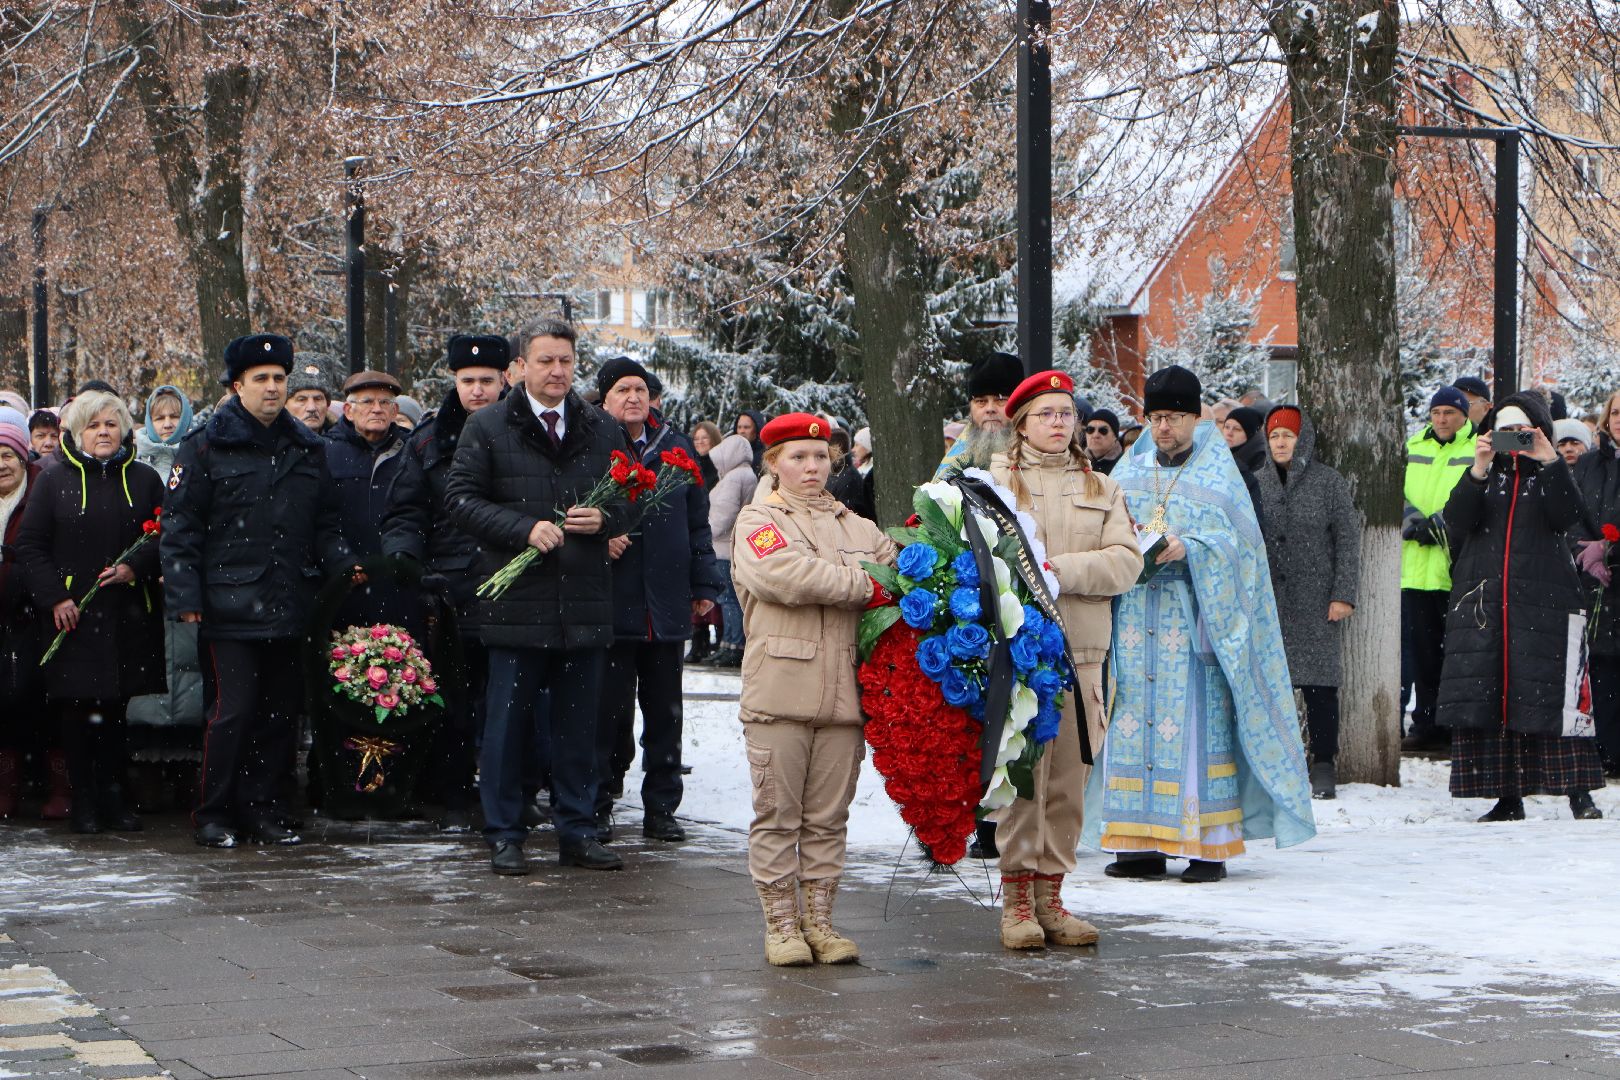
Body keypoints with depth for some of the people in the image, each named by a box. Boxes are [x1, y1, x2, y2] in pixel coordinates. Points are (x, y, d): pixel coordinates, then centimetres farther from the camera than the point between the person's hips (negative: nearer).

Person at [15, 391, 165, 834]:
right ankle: (83, 802, 7)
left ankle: (113, 796, 14)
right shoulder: (55, 479, 3)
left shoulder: (143, 480, 9)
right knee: (77, 711, -1)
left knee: (115, 709, 6)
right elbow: (29, 545, 2)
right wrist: (54, 597, -8)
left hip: (128, 614, 2)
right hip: (72, 614, -2)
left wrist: (135, 568, -10)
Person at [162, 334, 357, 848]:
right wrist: (185, 596, -8)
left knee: (282, 711, 7)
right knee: (233, 711, -8)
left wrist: (343, 561, 2)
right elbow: (179, 526, -2)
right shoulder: (206, 445, 1)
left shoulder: (308, 448, 15)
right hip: (228, 607, -5)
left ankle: (267, 810, 17)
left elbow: (326, 523, 21)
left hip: (288, 607, 5)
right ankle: (214, 816, 4)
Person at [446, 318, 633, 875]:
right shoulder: (487, 428, 2)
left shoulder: (602, 430, 12)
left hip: (585, 604, 3)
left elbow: (627, 500, 17)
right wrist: (524, 529, -15)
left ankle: (577, 832, 17)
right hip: (516, 602, -3)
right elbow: (461, 498, -3)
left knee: (579, 723, 8)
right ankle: (504, 836, 10)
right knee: (508, 720, 2)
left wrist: (604, 519, -6)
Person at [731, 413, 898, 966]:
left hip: (843, 692, 4)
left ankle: (819, 920, 15)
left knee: (828, 817, 7)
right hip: (780, 688, -4)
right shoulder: (756, 521, 4)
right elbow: (787, 575, -13)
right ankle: (781, 925, 8)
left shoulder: (856, 526, 20)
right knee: (778, 813, 0)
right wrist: (866, 587, -11)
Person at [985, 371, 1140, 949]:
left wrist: (1063, 569, -10)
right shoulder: (993, 480, 9)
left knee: (1069, 775, 4)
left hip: (1082, 647, 4)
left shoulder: (1102, 488, 17)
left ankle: (1050, 894, 12)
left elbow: (1126, 561, 3)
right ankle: (1017, 897, -2)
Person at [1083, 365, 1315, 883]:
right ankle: (1143, 845, 3)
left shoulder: (1217, 476, 6)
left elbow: (1236, 541, -3)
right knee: (1133, 724, -1)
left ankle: (1209, 846, -5)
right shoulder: (1129, 474, 17)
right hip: (1133, 621, 4)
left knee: (1197, 725, -7)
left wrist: (1188, 549, -20)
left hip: (1192, 622, -4)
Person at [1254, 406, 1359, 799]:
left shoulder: (1329, 483, 1)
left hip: (1315, 603, -3)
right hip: (1268, 602, 3)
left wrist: (1344, 594, -8)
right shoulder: (1258, 483, 11)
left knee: (1319, 684, -4)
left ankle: (1323, 767, 2)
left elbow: (1348, 540, -1)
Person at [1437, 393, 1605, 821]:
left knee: (1552, 696, -9)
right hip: (1483, 600, 2)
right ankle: (1508, 797, 2)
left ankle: (1578, 791, -2)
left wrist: (1551, 463, -17)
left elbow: (1568, 517, -9)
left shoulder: (1552, 476, 11)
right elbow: (1456, 522, -2)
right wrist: (1476, 473, -14)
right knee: (1489, 695, -3)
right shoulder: (1485, 476, 15)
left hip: (1544, 600, -2)